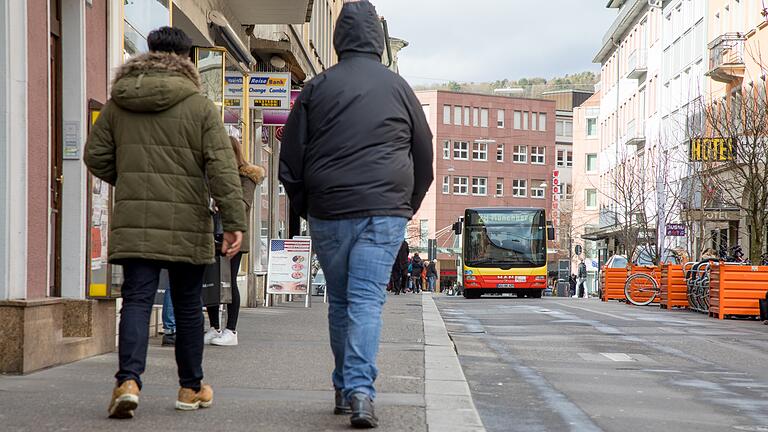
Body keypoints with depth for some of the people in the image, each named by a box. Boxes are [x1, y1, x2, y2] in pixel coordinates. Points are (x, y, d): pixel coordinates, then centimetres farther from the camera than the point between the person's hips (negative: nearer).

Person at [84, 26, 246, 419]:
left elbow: (96, 156, 12)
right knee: (187, 307, 10)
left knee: (136, 300, 0)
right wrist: (234, 221, -9)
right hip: (187, 224, -2)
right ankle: (191, 388, 21)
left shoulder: (116, 105, 7)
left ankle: (128, 380, -19)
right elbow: (221, 167, -8)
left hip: (133, 223, 2)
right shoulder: (200, 107, -3)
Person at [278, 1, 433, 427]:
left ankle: (344, 389, 22)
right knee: (367, 300, -5)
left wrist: (305, 206, 17)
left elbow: (290, 157, 6)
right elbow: (425, 156, 14)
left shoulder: (317, 87, 5)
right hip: (385, 212, -1)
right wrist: (407, 208, 23)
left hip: (328, 213, 1)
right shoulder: (397, 87, 7)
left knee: (339, 301, 14)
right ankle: (360, 390, -18)